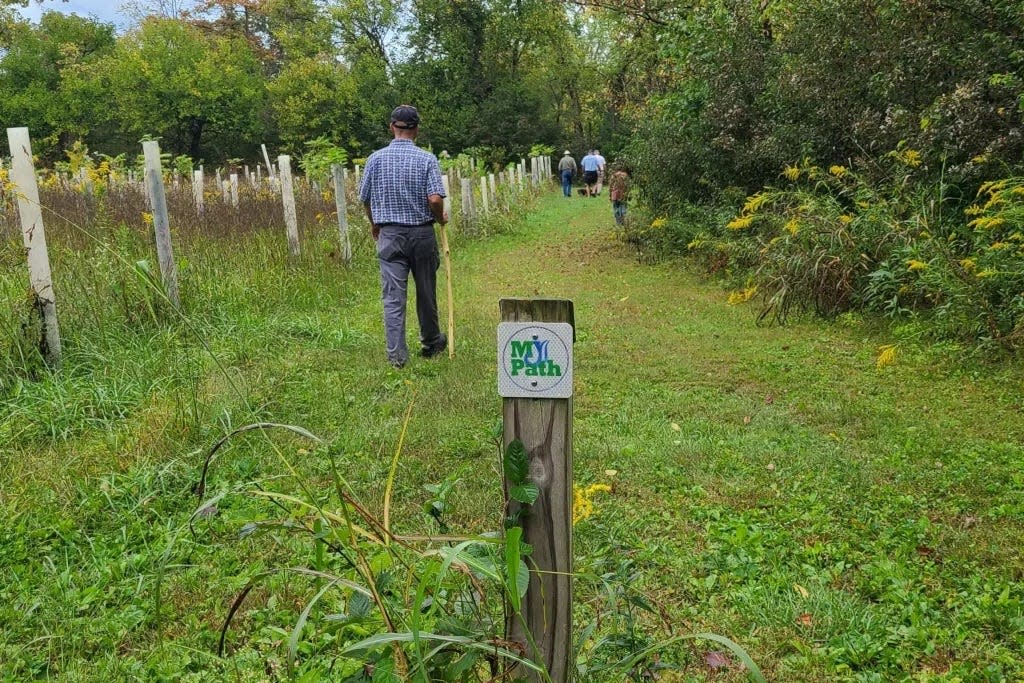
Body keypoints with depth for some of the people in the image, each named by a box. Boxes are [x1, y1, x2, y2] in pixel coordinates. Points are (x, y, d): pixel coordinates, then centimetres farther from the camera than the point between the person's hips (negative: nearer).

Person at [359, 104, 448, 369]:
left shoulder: (376, 158, 0)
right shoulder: (427, 159, -7)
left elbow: (365, 198, 6)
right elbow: (435, 199, -16)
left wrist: (374, 224, 24)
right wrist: (441, 218, 5)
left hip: (389, 235, 1)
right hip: (421, 233, 0)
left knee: (393, 296, 0)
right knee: (426, 292, 14)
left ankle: (396, 354, -3)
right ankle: (430, 343, 31)